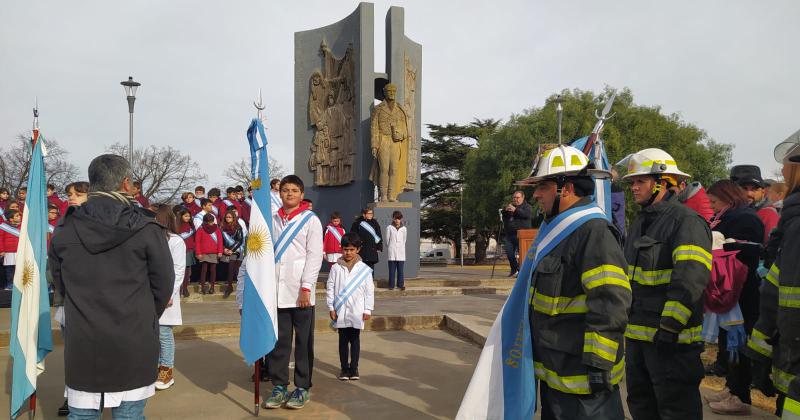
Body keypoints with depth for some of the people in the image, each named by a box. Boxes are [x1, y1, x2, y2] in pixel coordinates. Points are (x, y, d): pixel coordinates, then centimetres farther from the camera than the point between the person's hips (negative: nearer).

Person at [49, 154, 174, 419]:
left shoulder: (65, 230, -1)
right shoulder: (146, 228, -11)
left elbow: (59, 282, 9)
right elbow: (164, 283, -4)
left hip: (82, 344, 3)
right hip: (133, 345, -2)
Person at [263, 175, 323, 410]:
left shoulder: (310, 220, 0)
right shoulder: (272, 220, 12)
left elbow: (315, 256, -6)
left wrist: (306, 287, -13)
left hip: (300, 292, -3)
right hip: (277, 290, 3)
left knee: (303, 341, 4)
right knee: (278, 341, 7)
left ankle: (302, 388, 14)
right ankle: (279, 386, 18)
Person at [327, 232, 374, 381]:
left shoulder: (364, 269, -1)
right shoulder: (336, 268, 1)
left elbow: (369, 290, 1)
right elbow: (330, 288, 3)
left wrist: (368, 310, -1)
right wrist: (331, 307, -1)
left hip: (357, 312, 0)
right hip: (340, 311, 1)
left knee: (355, 339, 8)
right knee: (343, 340, 9)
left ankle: (354, 368, 17)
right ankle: (344, 368, 18)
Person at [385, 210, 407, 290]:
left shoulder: (404, 229, 8)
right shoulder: (389, 228, 2)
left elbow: (404, 240, 14)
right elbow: (387, 240, 7)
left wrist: (401, 247, 11)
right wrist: (389, 247, 9)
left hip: (401, 252, 1)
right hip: (392, 252, -1)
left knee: (400, 269, 2)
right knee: (392, 269, 0)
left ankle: (400, 284, 7)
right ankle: (391, 285, 5)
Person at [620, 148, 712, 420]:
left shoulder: (687, 221, -14)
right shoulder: (640, 222, 15)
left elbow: (690, 280, -25)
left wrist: (670, 325, -26)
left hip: (671, 338, -9)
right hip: (636, 333, 9)